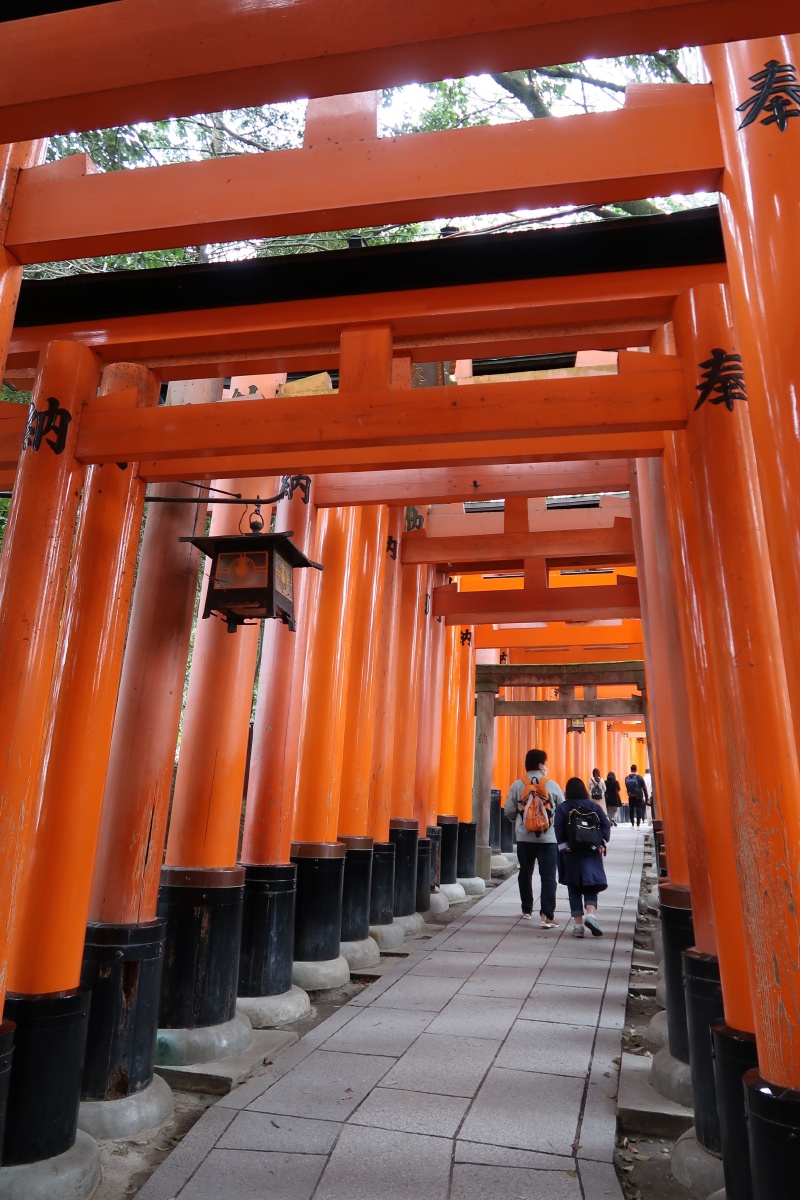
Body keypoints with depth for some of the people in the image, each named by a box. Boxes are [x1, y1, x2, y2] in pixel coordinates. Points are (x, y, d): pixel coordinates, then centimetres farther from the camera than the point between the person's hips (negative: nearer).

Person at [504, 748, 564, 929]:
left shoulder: (517, 785, -2)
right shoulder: (552, 785, -4)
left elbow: (509, 811, -1)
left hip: (524, 837, 2)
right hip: (548, 837, -2)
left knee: (525, 873, 17)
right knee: (548, 877, 0)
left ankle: (527, 910, 28)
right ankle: (547, 916, -7)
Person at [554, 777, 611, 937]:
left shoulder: (562, 808, -2)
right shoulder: (593, 806, 4)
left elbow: (558, 828, -14)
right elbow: (606, 824, -2)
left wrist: (563, 846, -10)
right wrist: (602, 844, -3)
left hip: (571, 853, -1)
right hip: (591, 852, 1)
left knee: (574, 888, 7)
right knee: (591, 885, 9)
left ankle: (578, 925, 6)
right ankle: (591, 914, -16)